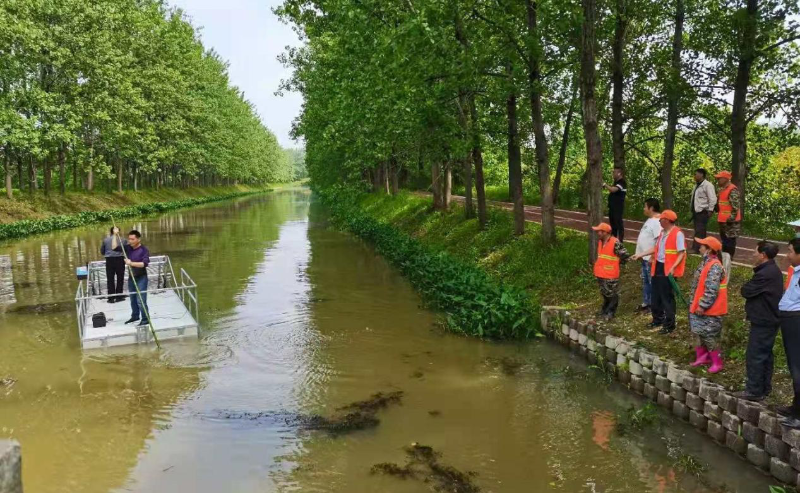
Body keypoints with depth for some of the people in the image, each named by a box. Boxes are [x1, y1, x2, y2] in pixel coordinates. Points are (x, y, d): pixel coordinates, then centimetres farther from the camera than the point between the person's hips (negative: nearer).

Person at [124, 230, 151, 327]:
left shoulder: (144, 249, -13)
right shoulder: (128, 248, 3)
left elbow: (145, 263, -23)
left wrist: (131, 263, -29)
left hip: (141, 278, -6)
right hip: (131, 277, 6)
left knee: (141, 300, -8)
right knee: (133, 299, 17)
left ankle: (145, 319, 1)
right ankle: (135, 316, 33)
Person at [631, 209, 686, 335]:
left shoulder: (677, 234, -15)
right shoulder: (662, 233, 12)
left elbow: (682, 253, -18)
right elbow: (655, 248, 19)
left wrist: (673, 267, -27)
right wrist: (640, 255, 18)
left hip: (668, 270, -9)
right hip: (658, 267, 9)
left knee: (667, 297, -2)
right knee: (656, 296, 17)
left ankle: (669, 324, 7)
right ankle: (658, 319, 31)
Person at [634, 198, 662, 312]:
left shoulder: (657, 222, -21)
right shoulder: (651, 220, 12)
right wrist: (641, 254, 21)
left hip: (651, 258, -11)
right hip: (645, 257, 11)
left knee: (652, 282, 0)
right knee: (645, 281, 19)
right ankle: (646, 304, 30)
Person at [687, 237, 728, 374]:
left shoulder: (714, 267, -22)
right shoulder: (705, 263, 10)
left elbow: (712, 290, -26)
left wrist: (703, 306, -22)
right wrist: (695, 304, 19)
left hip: (709, 310, -10)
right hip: (699, 307, 10)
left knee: (709, 336, -3)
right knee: (698, 332, 16)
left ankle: (717, 363, 9)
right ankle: (702, 356, 29)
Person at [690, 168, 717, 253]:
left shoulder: (707, 185, -13)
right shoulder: (697, 185, 16)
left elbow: (712, 199, -17)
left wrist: (710, 210, -17)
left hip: (703, 212, -9)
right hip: (696, 211, 9)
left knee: (700, 231, -10)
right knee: (698, 231, 12)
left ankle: (696, 249, -11)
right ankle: (701, 248, 18)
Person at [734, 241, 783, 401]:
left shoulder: (765, 274, -24)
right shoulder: (774, 270, 10)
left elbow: (745, 291, -18)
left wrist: (748, 285, -1)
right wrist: (752, 286, -4)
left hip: (762, 322, -10)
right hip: (770, 319, 10)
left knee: (755, 356, -4)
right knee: (765, 355, 17)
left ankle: (754, 391, 2)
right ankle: (764, 388, 26)